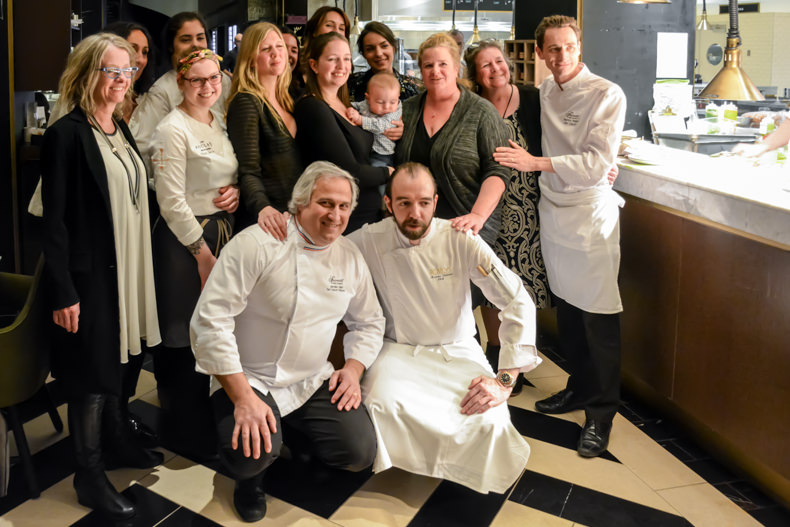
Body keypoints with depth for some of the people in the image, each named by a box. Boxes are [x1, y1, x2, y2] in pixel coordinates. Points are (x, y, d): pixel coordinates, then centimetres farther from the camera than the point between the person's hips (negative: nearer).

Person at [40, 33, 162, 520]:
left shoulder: (120, 129, 9)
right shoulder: (67, 134, -14)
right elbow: (54, 220, -15)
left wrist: (140, 273, 14)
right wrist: (63, 292, -18)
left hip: (127, 269, 7)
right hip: (89, 272, -7)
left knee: (117, 360, 19)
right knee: (91, 371, 2)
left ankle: (116, 442, 36)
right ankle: (90, 476, 16)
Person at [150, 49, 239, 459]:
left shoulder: (220, 123, 12)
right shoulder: (173, 129, -13)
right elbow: (171, 200, -16)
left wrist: (235, 190, 0)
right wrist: (203, 253, -14)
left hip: (223, 230, 8)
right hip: (184, 238, -8)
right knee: (188, 339, 1)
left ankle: (214, 419, 27)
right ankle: (186, 430, 16)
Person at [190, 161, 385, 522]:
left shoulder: (350, 257, 3)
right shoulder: (256, 244, -17)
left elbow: (369, 322, 17)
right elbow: (210, 320, -20)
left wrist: (353, 367, -2)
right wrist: (243, 397, -24)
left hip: (313, 382, 5)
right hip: (248, 380, -5)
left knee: (359, 452, -12)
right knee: (251, 457, -31)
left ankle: (292, 436, 19)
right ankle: (251, 476, 9)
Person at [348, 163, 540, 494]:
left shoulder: (461, 240, -13)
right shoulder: (370, 241, -10)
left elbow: (519, 303, -15)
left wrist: (505, 380, -21)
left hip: (457, 352, 0)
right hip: (398, 351, 0)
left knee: (489, 420, -27)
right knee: (382, 405, -33)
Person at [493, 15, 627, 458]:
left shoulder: (607, 95, -11)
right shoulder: (545, 91, 9)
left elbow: (597, 164, -18)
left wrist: (536, 163, -21)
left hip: (591, 214, -6)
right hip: (553, 210, 6)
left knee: (599, 318, -4)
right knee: (567, 309, 14)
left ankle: (601, 415, 6)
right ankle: (580, 389, 31)